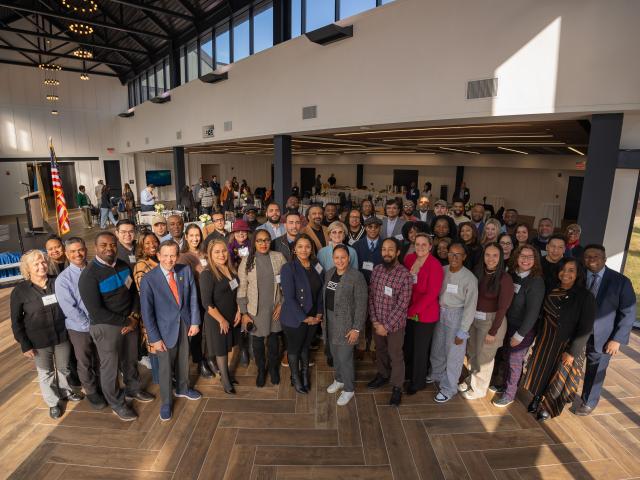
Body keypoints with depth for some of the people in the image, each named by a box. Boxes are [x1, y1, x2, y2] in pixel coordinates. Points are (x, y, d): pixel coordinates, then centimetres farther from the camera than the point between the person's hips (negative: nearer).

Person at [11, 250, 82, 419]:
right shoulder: (20, 291, -11)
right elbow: (16, 321, -5)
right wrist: (25, 345, -8)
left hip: (62, 336, 2)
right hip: (39, 341, -2)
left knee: (64, 368, 19)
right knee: (46, 373, 15)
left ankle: (66, 392, 44)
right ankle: (53, 402, 35)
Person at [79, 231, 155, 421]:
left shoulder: (123, 265, 0)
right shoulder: (89, 275, -18)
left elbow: (134, 291, 5)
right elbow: (96, 312, -21)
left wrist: (134, 316, -10)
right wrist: (124, 322, -16)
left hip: (130, 321, 5)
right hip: (106, 326, -5)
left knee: (131, 359, 22)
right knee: (110, 366, 13)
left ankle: (133, 389, 46)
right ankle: (117, 403, 34)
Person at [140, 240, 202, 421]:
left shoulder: (186, 271, -7)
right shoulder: (149, 279, -17)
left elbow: (193, 297, 0)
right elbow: (146, 311, -13)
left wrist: (195, 322, -4)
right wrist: (154, 338, -13)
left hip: (185, 325, 3)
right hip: (165, 329, -3)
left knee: (183, 361, 22)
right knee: (166, 367, 12)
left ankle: (182, 389, 49)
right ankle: (166, 402, 36)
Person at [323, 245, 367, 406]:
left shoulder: (356, 276, -18)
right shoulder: (329, 273, 2)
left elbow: (361, 304, -16)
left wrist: (357, 328, -17)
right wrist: (323, 317, 11)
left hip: (346, 322, -6)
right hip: (330, 319, 6)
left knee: (344, 357, 1)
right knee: (334, 353, 20)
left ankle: (349, 389, 25)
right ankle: (339, 380, 44)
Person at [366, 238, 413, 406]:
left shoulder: (405, 275, -19)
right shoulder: (376, 270, -4)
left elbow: (402, 305, -19)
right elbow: (371, 296, 0)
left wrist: (387, 325, -18)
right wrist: (374, 320, -7)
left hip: (395, 324, -4)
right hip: (377, 322, 5)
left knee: (395, 356, 13)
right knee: (380, 350, 24)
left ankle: (397, 387, 34)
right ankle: (383, 375, 48)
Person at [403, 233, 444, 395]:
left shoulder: (435, 265, -17)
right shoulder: (409, 259, -2)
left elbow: (431, 294, -18)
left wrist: (413, 310, -17)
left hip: (425, 314, -4)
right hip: (408, 312, 5)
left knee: (420, 350, 12)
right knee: (408, 345, 19)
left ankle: (417, 382, 35)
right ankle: (407, 373, 45)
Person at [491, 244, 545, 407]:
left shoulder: (536, 281, -17)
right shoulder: (511, 274, -1)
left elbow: (533, 312, -17)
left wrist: (520, 335, -14)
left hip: (522, 329, -4)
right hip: (507, 324, 5)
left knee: (514, 362, 9)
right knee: (503, 357, 15)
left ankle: (509, 394, 27)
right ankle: (502, 384, 38)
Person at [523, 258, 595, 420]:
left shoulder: (586, 297, -17)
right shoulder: (552, 291, -4)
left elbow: (585, 329, -16)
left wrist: (572, 352, -16)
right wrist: (539, 339, 6)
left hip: (567, 345, -4)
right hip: (546, 340, 4)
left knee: (559, 377, 13)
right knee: (541, 371, 17)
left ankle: (548, 407, 34)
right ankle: (537, 399, 39)